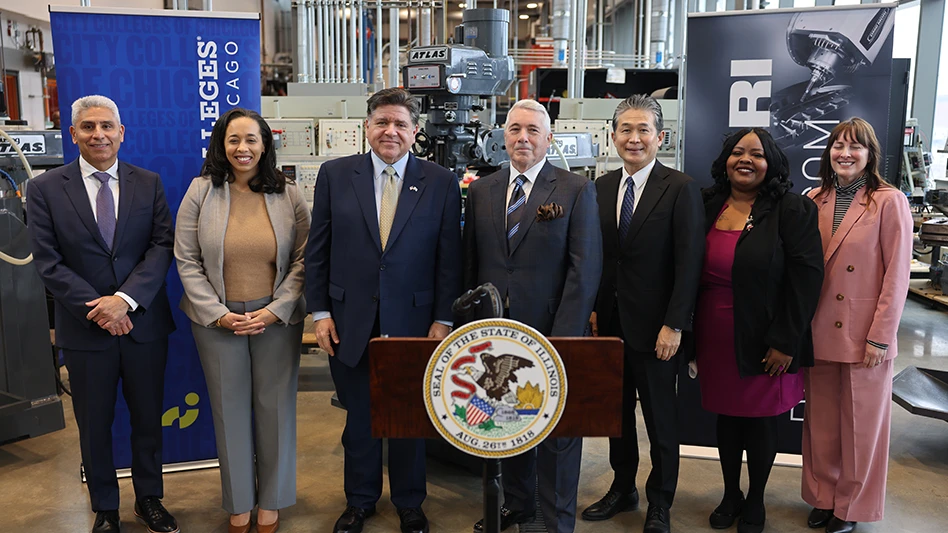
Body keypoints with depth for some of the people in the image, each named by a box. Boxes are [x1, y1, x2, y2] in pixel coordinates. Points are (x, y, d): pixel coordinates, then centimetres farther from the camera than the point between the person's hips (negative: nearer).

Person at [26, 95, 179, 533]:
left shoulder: (149, 183, 2)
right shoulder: (45, 189, -2)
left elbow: (162, 246, -4)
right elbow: (48, 263, -6)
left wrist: (126, 298, -17)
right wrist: (97, 308, -15)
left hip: (144, 324, 1)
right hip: (85, 330, -1)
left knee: (148, 419, 14)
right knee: (94, 426, 13)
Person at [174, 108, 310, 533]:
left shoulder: (288, 194, -1)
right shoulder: (201, 192, -2)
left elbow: (303, 259, -1)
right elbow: (187, 262, -2)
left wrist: (275, 310, -11)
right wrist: (217, 314, -10)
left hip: (277, 318, 0)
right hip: (217, 319, 0)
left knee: (275, 406, 8)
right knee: (230, 409, 10)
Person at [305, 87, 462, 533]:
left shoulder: (441, 183, -2)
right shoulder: (335, 175, 1)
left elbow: (449, 258, -1)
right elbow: (317, 250, 3)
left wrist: (443, 321, -4)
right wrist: (320, 312, -1)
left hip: (413, 322, -1)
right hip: (350, 322, 1)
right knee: (359, 417, 15)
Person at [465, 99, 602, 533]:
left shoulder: (576, 190, -4)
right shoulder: (481, 191, 7)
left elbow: (585, 268, -9)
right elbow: (471, 263, 11)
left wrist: (564, 337, -14)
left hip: (552, 333, -3)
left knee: (558, 432, 9)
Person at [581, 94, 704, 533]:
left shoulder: (681, 189, -8)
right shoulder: (601, 187, 6)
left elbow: (689, 263, -11)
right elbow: (594, 255, 9)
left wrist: (674, 325, -15)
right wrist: (592, 309, 2)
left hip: (654, 327, -4)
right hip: (608, 322, 5)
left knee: (660, 418, 10)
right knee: (616, 411, 16)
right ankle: (623, 489, 35)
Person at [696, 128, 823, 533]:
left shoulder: (792, 210, -8)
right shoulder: (708, 207, 5)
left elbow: (806, 277, -12)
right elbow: (691, 272, 8)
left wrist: (785, 341, -15)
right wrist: (689, 332, 4)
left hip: (765, 343, -4)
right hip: (715, 340, 4)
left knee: (760, 423, 10)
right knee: (726, 418, 15)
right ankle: (730, 496, 34)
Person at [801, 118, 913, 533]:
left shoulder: (889, 202, -7)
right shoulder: (815, 200, 5)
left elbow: (896, 276, -9)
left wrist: (879, 337, -12)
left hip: (865, 336, -4)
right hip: (820, 331, 4)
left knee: (860, 423, 9)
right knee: (821, 420, 13)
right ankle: (823, 496, 30)